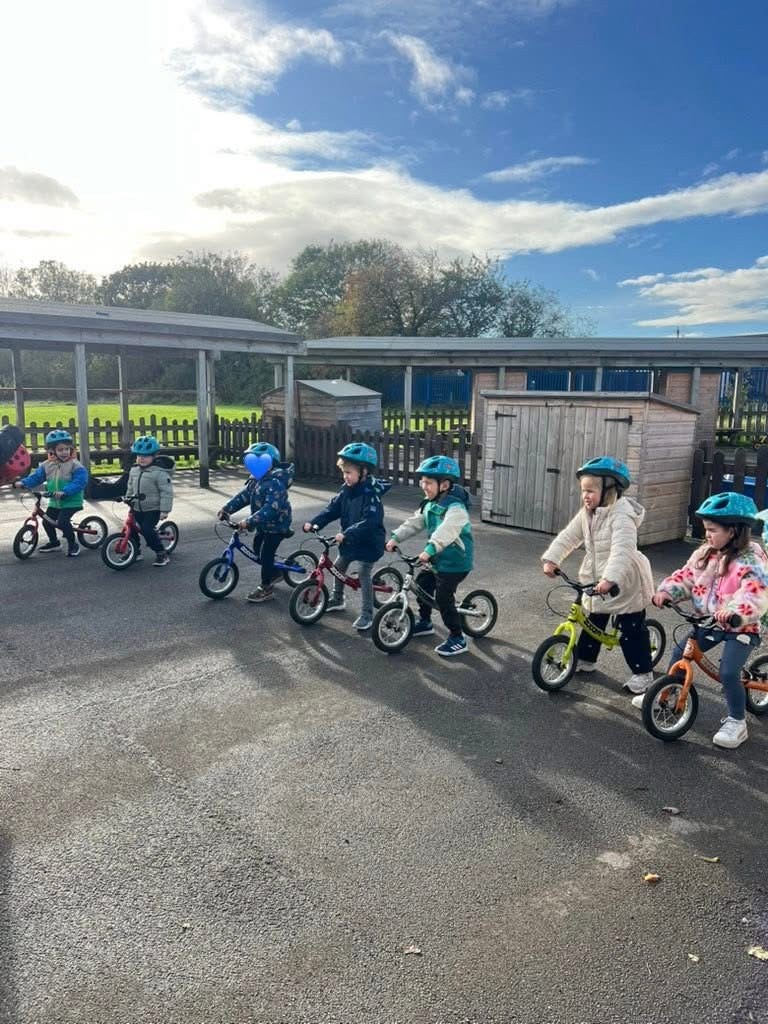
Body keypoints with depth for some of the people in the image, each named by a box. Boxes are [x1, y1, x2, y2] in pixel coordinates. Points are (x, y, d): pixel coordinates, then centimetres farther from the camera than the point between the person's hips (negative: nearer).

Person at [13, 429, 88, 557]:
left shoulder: (75, 465, -15)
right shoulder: (47, 465, 4)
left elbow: (79, 482, -25)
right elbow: (36, 476, 7)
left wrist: (64, 492, -35)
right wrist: (23, 482, -10)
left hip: (71, 501, -7)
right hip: (54, 502, 7)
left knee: (62, 522, -20)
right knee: (46, 521, 11)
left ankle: (73, 544, 0)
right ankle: (54, 542, 36)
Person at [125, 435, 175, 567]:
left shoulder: (159, 472, -18)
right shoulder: (134, 470, 6)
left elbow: (167, 492, -19)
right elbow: (130, 487, 21)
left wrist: (164, 510, -22)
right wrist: (127, 498, 18)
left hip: (153, 509, -7)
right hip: (137, 508, 7)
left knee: (147, 529, -19)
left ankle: (162, 554, -3)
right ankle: (136, 552, 28)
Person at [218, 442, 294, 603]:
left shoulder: (275, 482, -28)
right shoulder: (256, 479, 3)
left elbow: (271, 508, -37)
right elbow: (243, 495, 1)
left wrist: (249, 522, -41)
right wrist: (226, 509, -11)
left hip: (276, 525, -9)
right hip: (264, 524, 9)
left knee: (266, 554, -6)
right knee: (258, 549, 20)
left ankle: (266, 588, 6)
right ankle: (274, 572, 40)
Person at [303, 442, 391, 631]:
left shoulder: (371, 493, -25)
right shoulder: (347, 489, 1)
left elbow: (369, 521, -35)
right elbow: (332, 508, -1)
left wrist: (346, 534, -43)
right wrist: (314, 522, -13)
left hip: (368, 543, -9)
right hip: (350, 541, 9)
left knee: (363, 575, -7)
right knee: (338, 567, 18)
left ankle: (366, 615, 4)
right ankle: (337, 600, 39)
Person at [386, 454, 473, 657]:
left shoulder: (455, 507, -24)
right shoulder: (429, 504, 6)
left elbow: (446, 531, -39)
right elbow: (414, 523, 5)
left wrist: (429, 550, -51)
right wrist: (396, 537, -6)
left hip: (455, 562, -9)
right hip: (438, 559, 9)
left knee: (443, 597, -11)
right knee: (422, 584, 17)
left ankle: (458, 639, 2)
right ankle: (425, 622, 37)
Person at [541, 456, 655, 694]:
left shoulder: (621, 515, -26)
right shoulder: (586, 513, 1)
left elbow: (622, 549, -38)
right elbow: (568, 537, 3)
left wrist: (610, 579, -48)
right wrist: (551, 559, -9)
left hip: (625, 583, -7)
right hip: (597, 580, 7)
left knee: (632, 630, 2)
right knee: (593, 623, 18)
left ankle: (642, 673, 15)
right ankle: (585, 660, 35)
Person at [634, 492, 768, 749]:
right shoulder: (704, 554, 0)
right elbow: (685, 576, 2)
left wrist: (735, 611, -50)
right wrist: (667, 591, -16)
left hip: (742, 627, -7)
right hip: (710, 622, 7)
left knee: (728, 672, -18)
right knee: (680, 653, 5)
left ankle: (736, 722, 3)